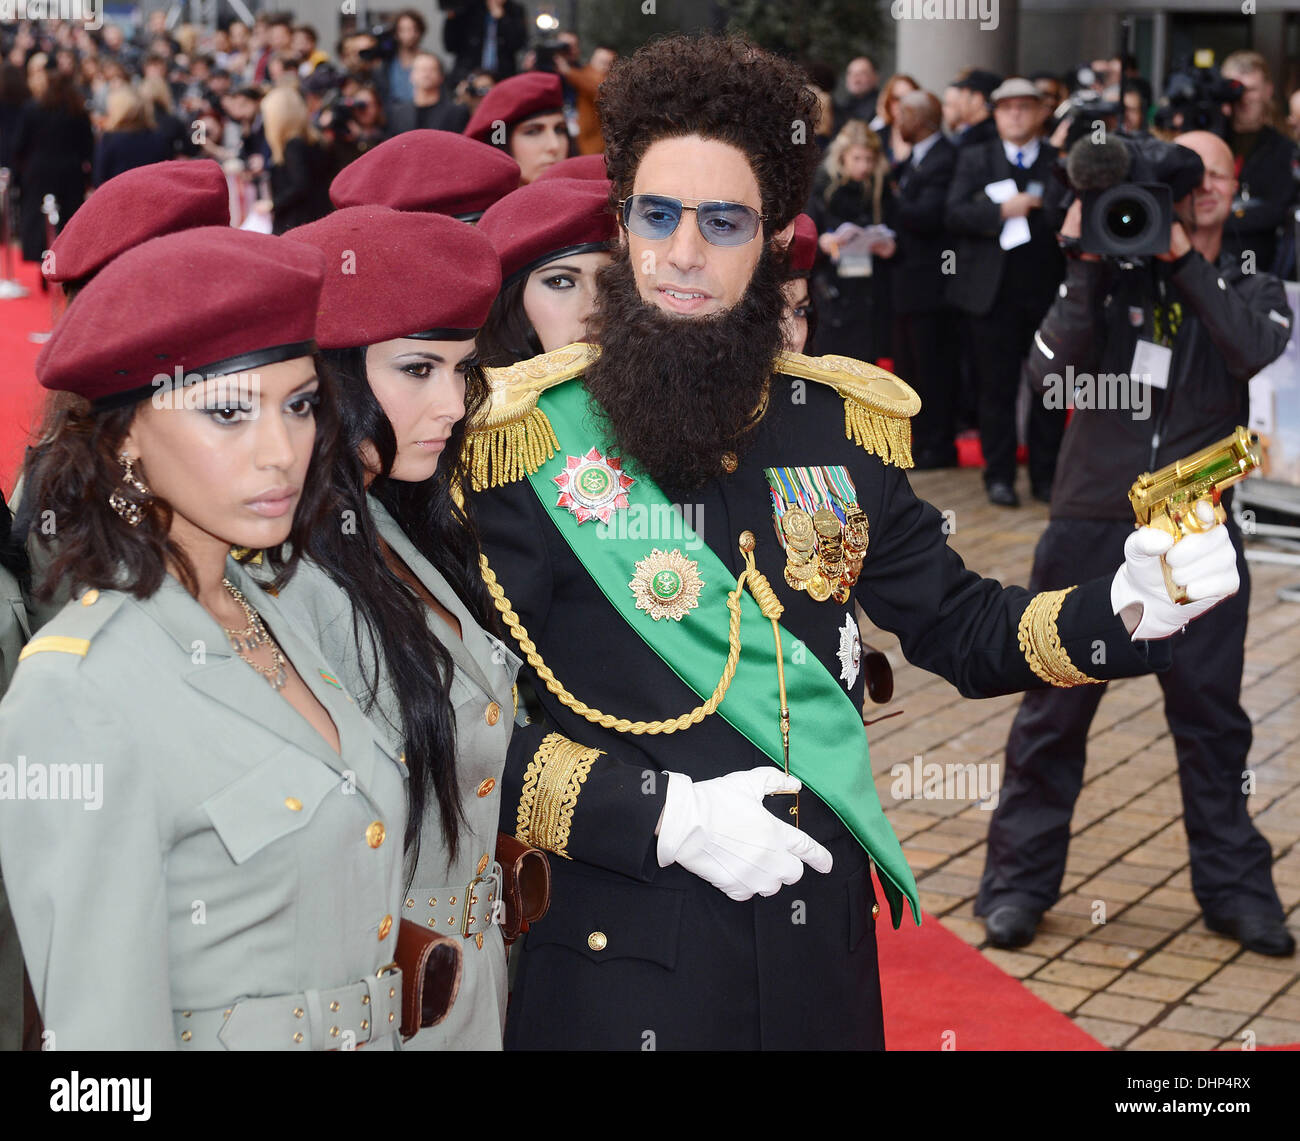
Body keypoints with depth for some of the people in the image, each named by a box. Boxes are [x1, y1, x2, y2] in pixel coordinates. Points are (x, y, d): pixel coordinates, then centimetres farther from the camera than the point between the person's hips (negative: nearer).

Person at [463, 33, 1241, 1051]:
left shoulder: (840, 426, 3)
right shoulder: (528, 438, -10)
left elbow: (958, 629, 11)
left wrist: (1127, 608, -5)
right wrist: (662, 816, -20)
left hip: (819, 948, 4)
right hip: (620, 959, -4)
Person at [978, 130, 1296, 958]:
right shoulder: (1111, 274, 4)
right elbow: (1050, 368, -10)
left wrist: (1185, 259, -16)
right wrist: (1086, 271, -15)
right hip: (1092, 523, -1)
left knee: (1212, 714, 7)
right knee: (1054, 709, 4)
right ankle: (1021, 878, 15)